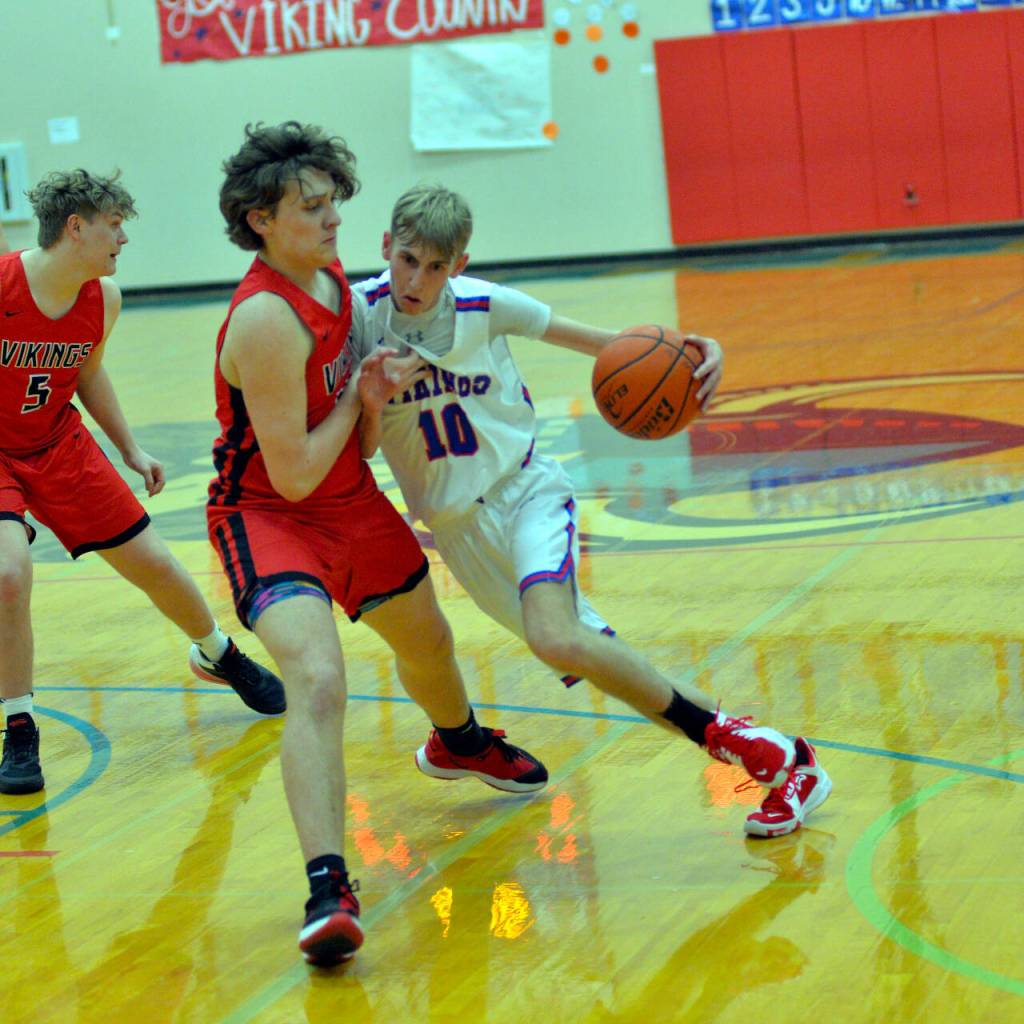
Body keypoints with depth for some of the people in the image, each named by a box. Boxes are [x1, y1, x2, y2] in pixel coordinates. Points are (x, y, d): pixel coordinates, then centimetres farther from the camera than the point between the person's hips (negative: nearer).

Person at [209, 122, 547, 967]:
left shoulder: (333, 281, -1)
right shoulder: (267, 320, -29)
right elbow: (294, 475, -27)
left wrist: (377, 396, -6)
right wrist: (359, 398, -16)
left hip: (349, 499, 9)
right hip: (268, 515, -9)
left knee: (427, 640, 29)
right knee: (317, 679, -31)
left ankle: (461, 743, 63)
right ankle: (328, 892, -37)